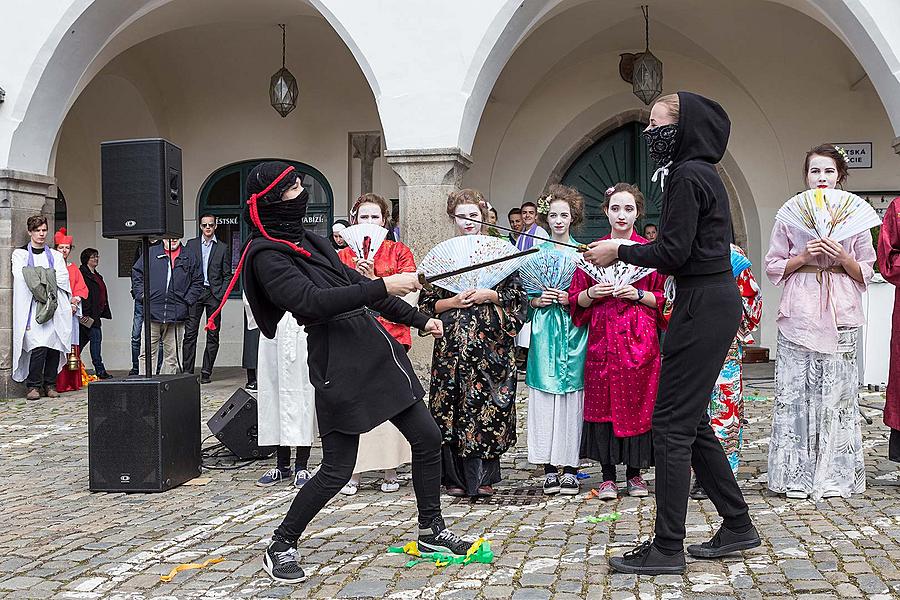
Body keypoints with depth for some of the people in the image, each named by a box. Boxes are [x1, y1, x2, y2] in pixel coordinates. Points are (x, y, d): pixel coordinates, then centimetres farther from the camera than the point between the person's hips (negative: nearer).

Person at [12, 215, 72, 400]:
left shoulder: (55, 255, 20)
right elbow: (20, 277, -2)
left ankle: (50, 385, 4)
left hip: (54, 308, 3)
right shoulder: (20, 254, 13)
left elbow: (62, 278, 7)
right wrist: (47, 276, -6)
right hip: (32, 307, -3)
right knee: (38, 346, -17)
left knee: (55, 345, -5)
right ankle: (33, 386, -9)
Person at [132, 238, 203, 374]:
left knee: (172, 355, 6)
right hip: (152, 313, -1)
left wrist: (187, 300, 3)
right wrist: (142, 295, 1)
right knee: (147, 353, -2)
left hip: (176, 316, 1)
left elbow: (198, 281, 14)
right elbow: (136, 273, 12)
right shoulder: (150, 253, 8)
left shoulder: (188, 257, 10)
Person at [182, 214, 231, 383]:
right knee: (190, 333, -4)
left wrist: (221, 294, -4)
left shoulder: (222, 248, 10)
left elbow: (227, 275, 8)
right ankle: (187, 371, -1)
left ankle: (206, 372, 8)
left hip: (214, 294, 0)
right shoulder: (191, 244, 10)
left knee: (213, 335, 2)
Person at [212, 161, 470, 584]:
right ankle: (281, 548, 15)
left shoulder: (309, 240, 16)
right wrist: (384, 286, -24)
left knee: (428, 438, 9)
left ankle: (432, 532, 24)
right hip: (339, 364, -8)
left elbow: (355, 283, 22)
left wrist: (418, 319, 24)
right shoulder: (267, 255, -9)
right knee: (337, 470, -5)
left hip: (375, 349, 9)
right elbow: (314, 301, -23)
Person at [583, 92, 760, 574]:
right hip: (715, 301, 10)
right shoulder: (702, 172, 17)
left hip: (702, 307, -10)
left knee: (672, 425, -6)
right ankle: (737, 526, 25)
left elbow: (672, 252, -19)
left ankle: (667, 548, 0)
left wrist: (619, 252, -6)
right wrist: (624, 251, 13)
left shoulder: (687, 176, -13)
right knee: (690, 420, 16)